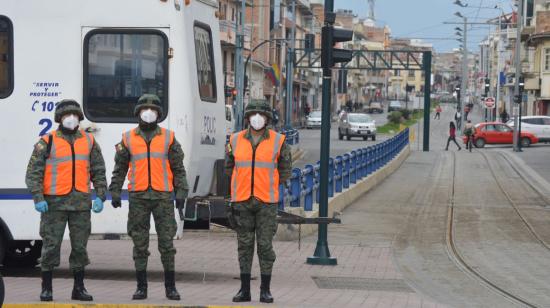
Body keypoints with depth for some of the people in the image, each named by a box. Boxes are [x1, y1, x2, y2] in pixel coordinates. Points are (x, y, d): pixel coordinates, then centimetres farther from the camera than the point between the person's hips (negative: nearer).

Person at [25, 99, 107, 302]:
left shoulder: (89, 142, 11)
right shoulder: (47, 142, 1)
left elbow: (98, 172, 13)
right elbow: (33, 173, -3)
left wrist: (100, 197, 1)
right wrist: (38, 198, -14)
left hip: (81, 202, 3)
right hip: (54, 202, -3)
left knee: (80, 246, 7)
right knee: (51, 245, -2)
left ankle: (79, 288, 16)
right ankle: (46, 289, 7)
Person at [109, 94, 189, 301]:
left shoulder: (168, 138, 6)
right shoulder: (128, 139, 8)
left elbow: (178, 168, 6)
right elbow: (120, 169, 10)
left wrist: (181, 193, -1)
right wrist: (115, 192, 3)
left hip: (163, 196, -1)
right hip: (138, 197, 1)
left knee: (167, 243, -1)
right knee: (140, 244, 3)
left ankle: (170, 287, 6)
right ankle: (141, 287, 9)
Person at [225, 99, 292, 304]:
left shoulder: (278, 141, -2)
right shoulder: (236, 140, 4)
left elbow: (285, 170, 7)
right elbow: (229, 167, 16)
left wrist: (268, 186, 6)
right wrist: (243, 186, 12)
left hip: (266, 202, -2)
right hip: (242, 202, 2)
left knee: (265, 245, -2)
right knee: (244, 245, 5)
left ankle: (265, 290, 5)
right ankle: (244, 289, 11)